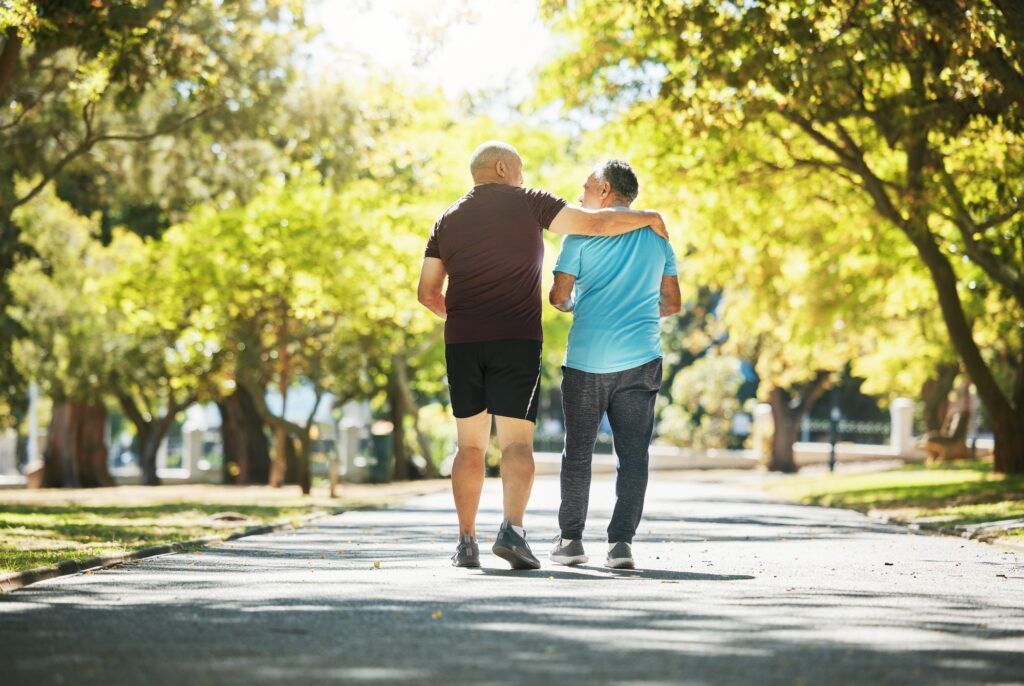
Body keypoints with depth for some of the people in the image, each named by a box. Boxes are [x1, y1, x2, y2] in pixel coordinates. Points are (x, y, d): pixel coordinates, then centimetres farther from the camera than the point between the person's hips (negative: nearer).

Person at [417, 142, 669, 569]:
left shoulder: (448, 219, 13)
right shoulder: (527, 203, 2)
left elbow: (427, 292, 12)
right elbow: (595, 223, -3)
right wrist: (648, 218, 11)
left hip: (462, 342, 3)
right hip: (516, 339, -3)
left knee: (470, 445, 10)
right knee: (517, 441, -5)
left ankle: (466, 541, 5)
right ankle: (512, 529, -24)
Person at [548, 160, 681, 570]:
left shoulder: (582, 232, -1)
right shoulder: (656, 234, 11)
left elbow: (559, 296, -4)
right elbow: (672, 303, 13)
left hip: (586, 359, -2)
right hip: (640, 358, 2)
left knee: (578, 451, 9)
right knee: (633, 454, 2)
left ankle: (571, 538, 13)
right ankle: (621, 541, -6)